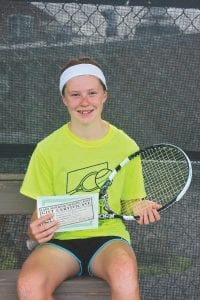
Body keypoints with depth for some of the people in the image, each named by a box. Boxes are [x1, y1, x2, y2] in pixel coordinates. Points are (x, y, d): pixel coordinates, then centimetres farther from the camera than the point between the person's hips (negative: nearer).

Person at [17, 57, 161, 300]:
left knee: (125, 274, -38)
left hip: (109, 236, -1)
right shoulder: (47, 149, 0)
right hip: (60, 240, 1)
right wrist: (36, 231, -18)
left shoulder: (126, 146, 2)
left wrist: (140, 209, -11)